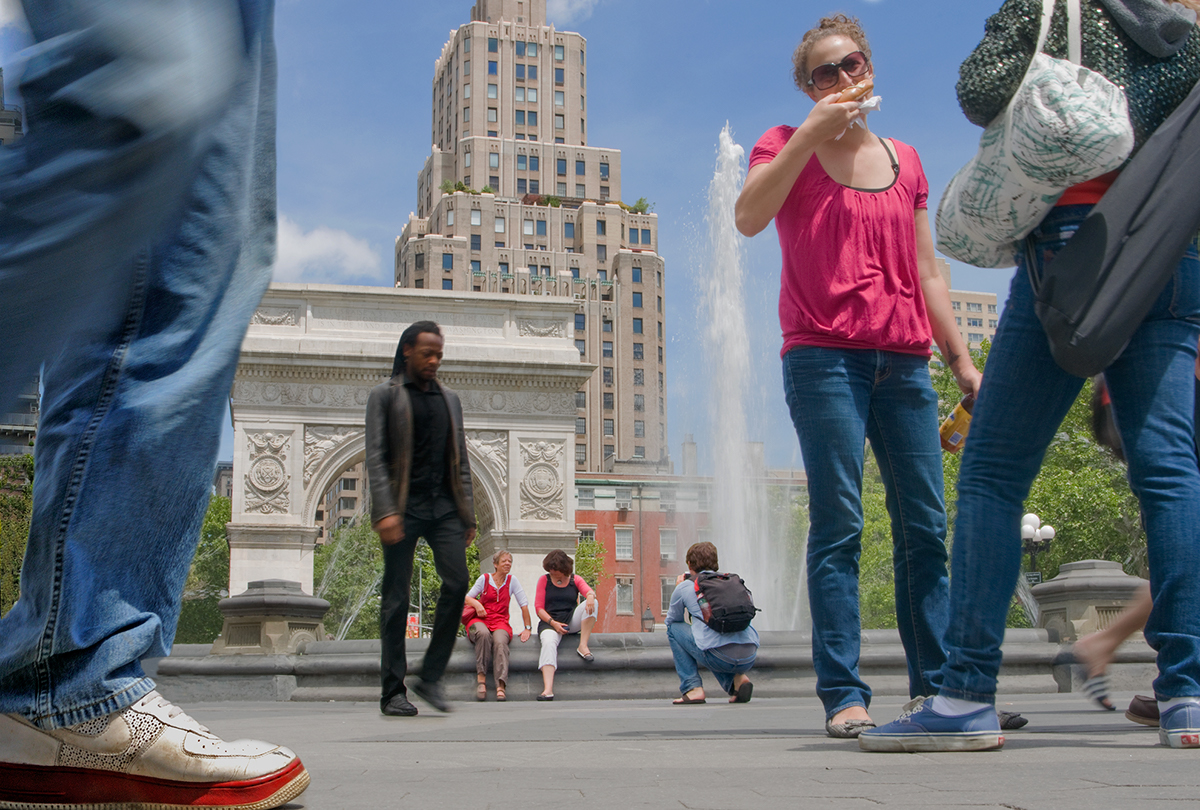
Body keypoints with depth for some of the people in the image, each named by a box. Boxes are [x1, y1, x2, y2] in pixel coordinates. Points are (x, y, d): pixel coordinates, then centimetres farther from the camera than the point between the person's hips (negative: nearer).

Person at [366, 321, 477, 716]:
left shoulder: (449, 398, 18)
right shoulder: (385, 395, 4)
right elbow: (375, 456, -4)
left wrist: (467, 514, 12)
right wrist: (385, 510, -15)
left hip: (443, 506, 4)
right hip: (404, 506, -4)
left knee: (457, 582, -11)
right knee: (396, 598, -2)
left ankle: (431, 676, 1)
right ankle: (393, 691, 5)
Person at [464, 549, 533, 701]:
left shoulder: (512, 581, 9)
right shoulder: (484, 579, 7)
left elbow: (524, 604, 8)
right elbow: (467, 597, 8)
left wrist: (527, 628, 4)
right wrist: (476, 604, -14)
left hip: (500, 622, 0)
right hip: (480, 620, 0)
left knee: (500, 642, -35)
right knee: (484, 634, -38)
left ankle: (500, 686, -47)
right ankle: (481, 678, -34)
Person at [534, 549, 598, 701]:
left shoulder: (575, 579, 14)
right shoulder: (544, 581, 11)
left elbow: (588, 591, -7)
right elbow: (538, 607, 3)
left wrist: (590, 596, -34)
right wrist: (553, 623, -13)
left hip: (572, 620, 2)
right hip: (550, 621, -2)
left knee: (593, 603, -23)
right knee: (548, 643, -36)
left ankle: (583, 646, -24)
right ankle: (548, 690, -51)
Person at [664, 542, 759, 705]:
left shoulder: (685, 586, 9)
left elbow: (672, 620, 25)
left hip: (719, 658, -5)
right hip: (749, 659, 6)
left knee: (674, 628, 20)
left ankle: (693, 689, 9)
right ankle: (737, 679, 11)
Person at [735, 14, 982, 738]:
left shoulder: (905, 161, 20)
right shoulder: (789, 147, 9)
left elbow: (927, 272, 20)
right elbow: (749, 217, -12)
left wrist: (961, 358, 14)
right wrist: (813, 131, -12)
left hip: (904, 361, 5)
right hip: (825, 357, -4)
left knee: (926, 527, 2)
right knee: (839, 525, -8)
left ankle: (938, 685, 9)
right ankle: (844, 694, -5)